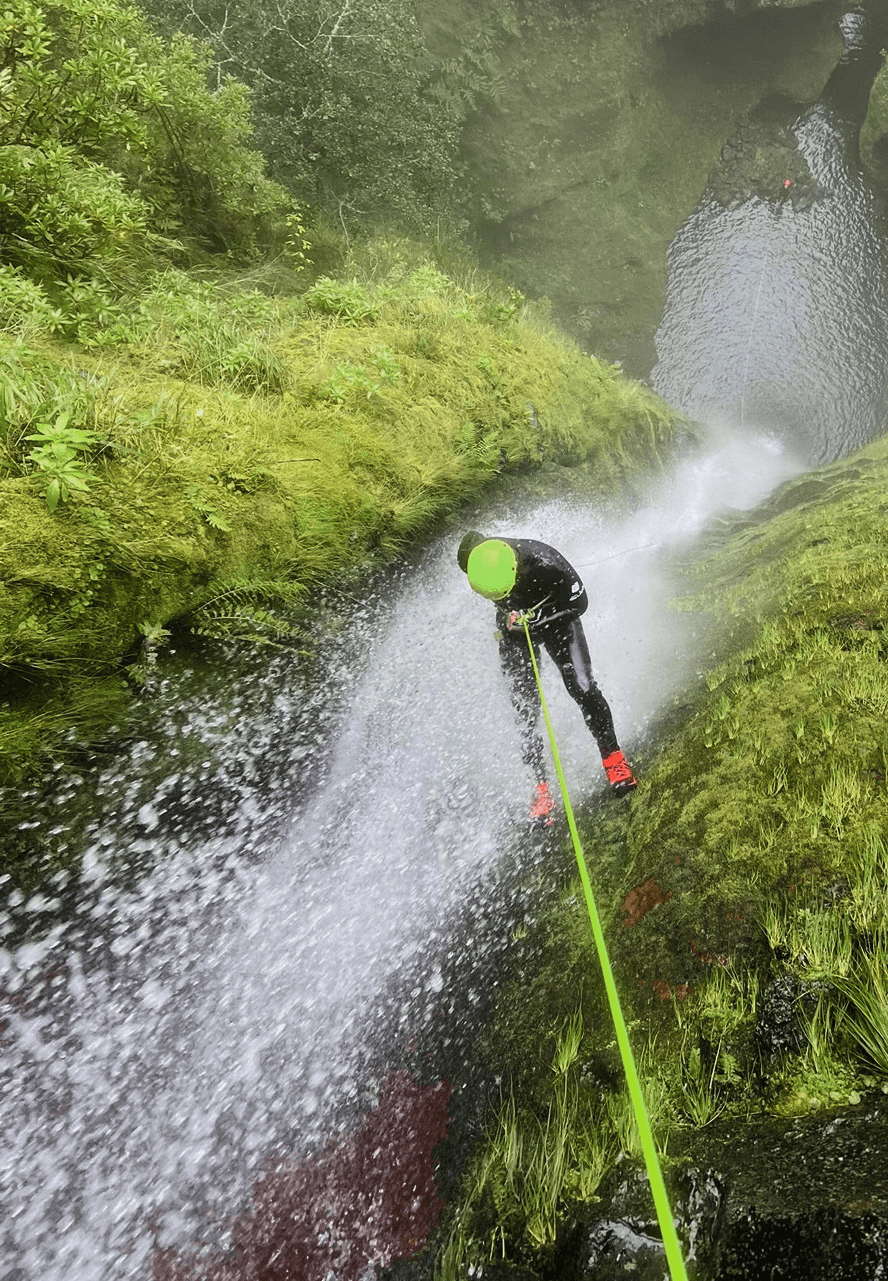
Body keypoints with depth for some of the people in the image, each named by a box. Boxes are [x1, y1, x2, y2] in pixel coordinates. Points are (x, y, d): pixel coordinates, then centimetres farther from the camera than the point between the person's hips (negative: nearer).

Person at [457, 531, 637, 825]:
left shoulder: (544, 561, -38)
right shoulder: (471, 558, -28)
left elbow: (579, 602, -23)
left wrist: (534, 618, -32)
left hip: (555, 616, -2)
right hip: (514, 626, 3)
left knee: (581, 687, -17)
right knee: (525, 707, -4)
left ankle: (612, 757, 5)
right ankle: (541, 785, 5)